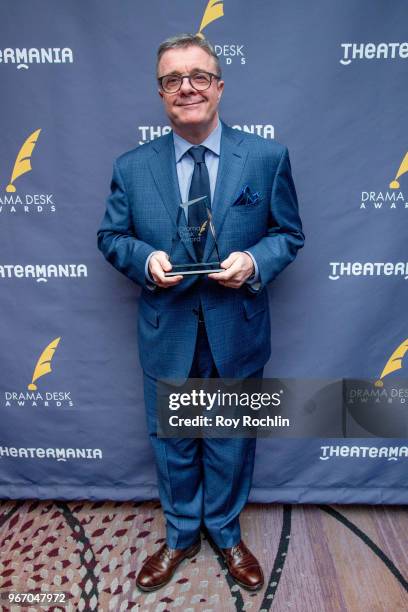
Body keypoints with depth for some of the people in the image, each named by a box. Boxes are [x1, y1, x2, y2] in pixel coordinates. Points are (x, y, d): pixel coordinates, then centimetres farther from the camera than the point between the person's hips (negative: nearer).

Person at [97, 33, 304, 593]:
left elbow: (289, 234, 1)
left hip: (237, 333, 0)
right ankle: (180, 538, 46)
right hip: (166, 336, 1)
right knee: (172, 446, 18)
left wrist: (254, 261, -19)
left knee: (231, 445, 18)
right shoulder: (132, 167, -2)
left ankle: (227, 535, 47)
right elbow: (111, 236, 5)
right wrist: (145, 258, -16)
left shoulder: (267, 157, -4)